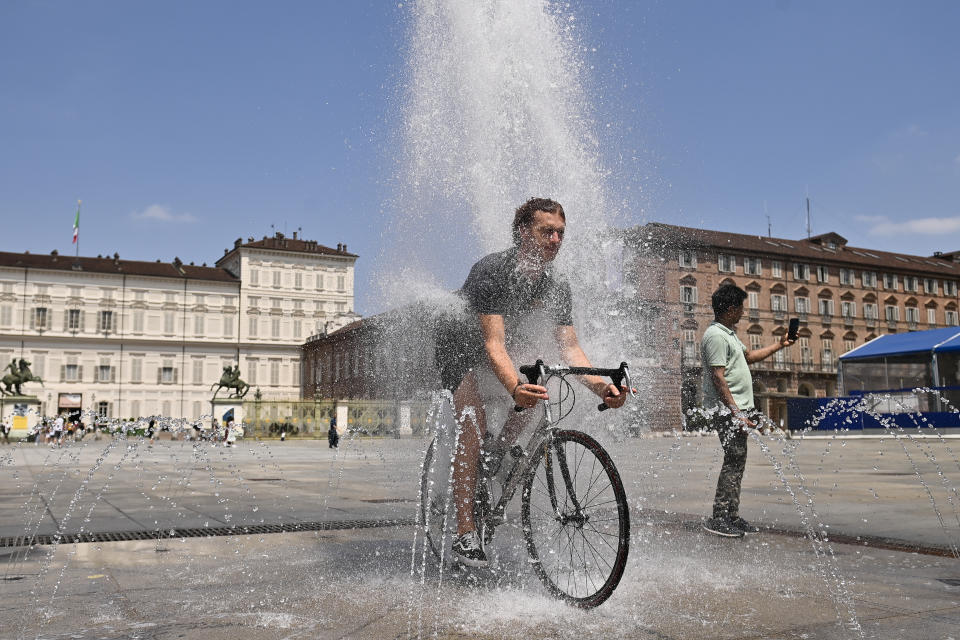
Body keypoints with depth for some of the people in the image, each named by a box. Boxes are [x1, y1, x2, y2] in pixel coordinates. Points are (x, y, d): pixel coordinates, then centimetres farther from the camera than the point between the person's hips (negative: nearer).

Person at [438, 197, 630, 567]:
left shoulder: (557, 288, -10)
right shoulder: (491, 271, -30)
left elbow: (569, 346, -15)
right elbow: (493, 344, -38)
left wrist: (602, 386, -34)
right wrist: (514, 388, -57)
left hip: (508, 359, 7)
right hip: (461, 351, -7)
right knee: (473, 424, -26)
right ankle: (465, 533, -26)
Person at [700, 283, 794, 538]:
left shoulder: (729, 333, 19)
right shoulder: (715, 335, -14)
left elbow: (748, 356, 35)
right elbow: (718, 378, -20)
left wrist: (779, 345, 36)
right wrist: (735, 412, -23)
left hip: (738, 409, 11)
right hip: (727, 410, -11)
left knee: (737, 462, 11)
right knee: (734, 461, -11)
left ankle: (732, 517, 17)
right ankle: (718, 519, -8)